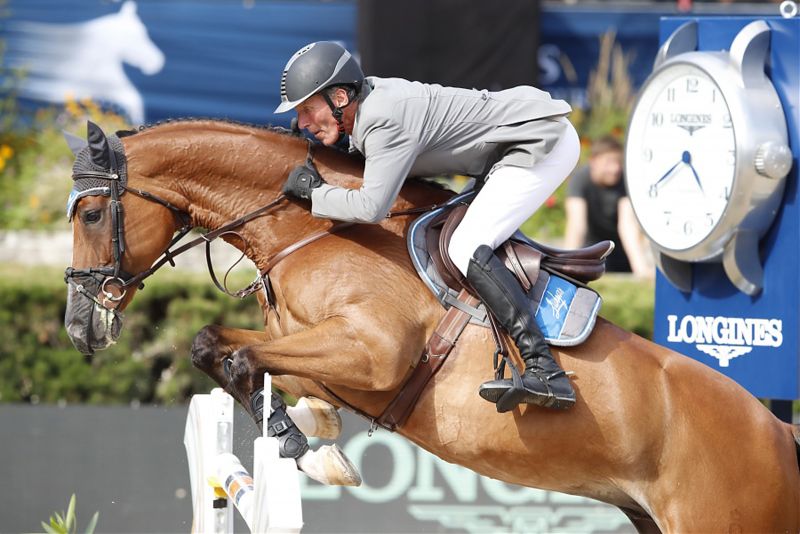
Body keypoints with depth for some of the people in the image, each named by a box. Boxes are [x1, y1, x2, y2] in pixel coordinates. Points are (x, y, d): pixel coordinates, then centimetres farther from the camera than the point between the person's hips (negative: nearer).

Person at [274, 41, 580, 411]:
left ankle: (546, 372, -30)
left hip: (546, 141, -10)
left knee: (467, 249, -22)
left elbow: (371, 207, -32)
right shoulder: (367, 99, 2)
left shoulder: (385, 120, -27)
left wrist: (313, 190, -19)